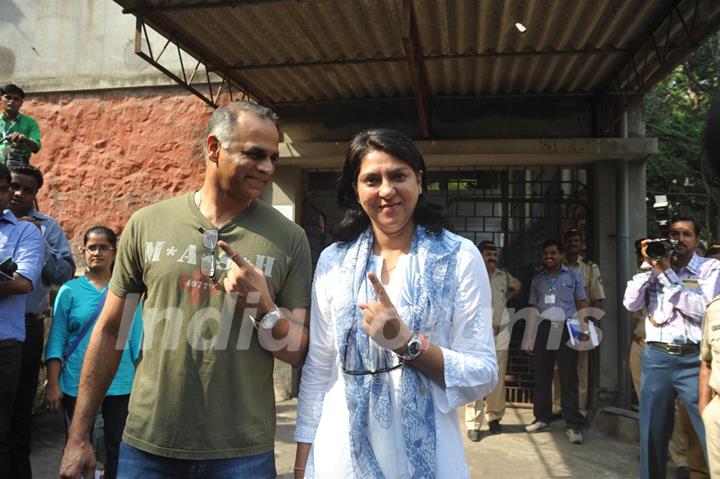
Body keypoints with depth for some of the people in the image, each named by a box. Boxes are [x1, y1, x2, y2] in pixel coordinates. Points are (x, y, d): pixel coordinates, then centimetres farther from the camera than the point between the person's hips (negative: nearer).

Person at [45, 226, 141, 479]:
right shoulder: (69, 290, 0)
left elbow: (136, 338, 3)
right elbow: (56, 340, -1)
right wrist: (53, 385, -6)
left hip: (120, 384, 0)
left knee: (117, 449, 10)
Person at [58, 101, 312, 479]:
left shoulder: (289, 239, -5)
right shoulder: (147, 224, -2)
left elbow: (297, 352, -2)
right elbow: (109, 330, 4)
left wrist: (264, 306, -20)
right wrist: (78, 436, 6)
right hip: (147, 442, 1)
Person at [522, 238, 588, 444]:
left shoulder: (573, 276, 8)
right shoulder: (537, 279, 15)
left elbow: (581, 304, 5)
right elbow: (533, 309, 14)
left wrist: (585, 328, -9)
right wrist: (529, 339, 9)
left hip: (566, 329, -3)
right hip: (543, 329, 3)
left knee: (569, 378, -3)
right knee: (541, 376, 7)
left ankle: (573, 425, 1)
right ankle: (542, 418, 18)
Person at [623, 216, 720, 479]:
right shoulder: (654, 268, 11)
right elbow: (631, 304, -2)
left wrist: (667, 274, -11)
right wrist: (647, 265, -5)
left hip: (694, 360, -2)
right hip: (656, 359, 3)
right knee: (652, 434, 11)